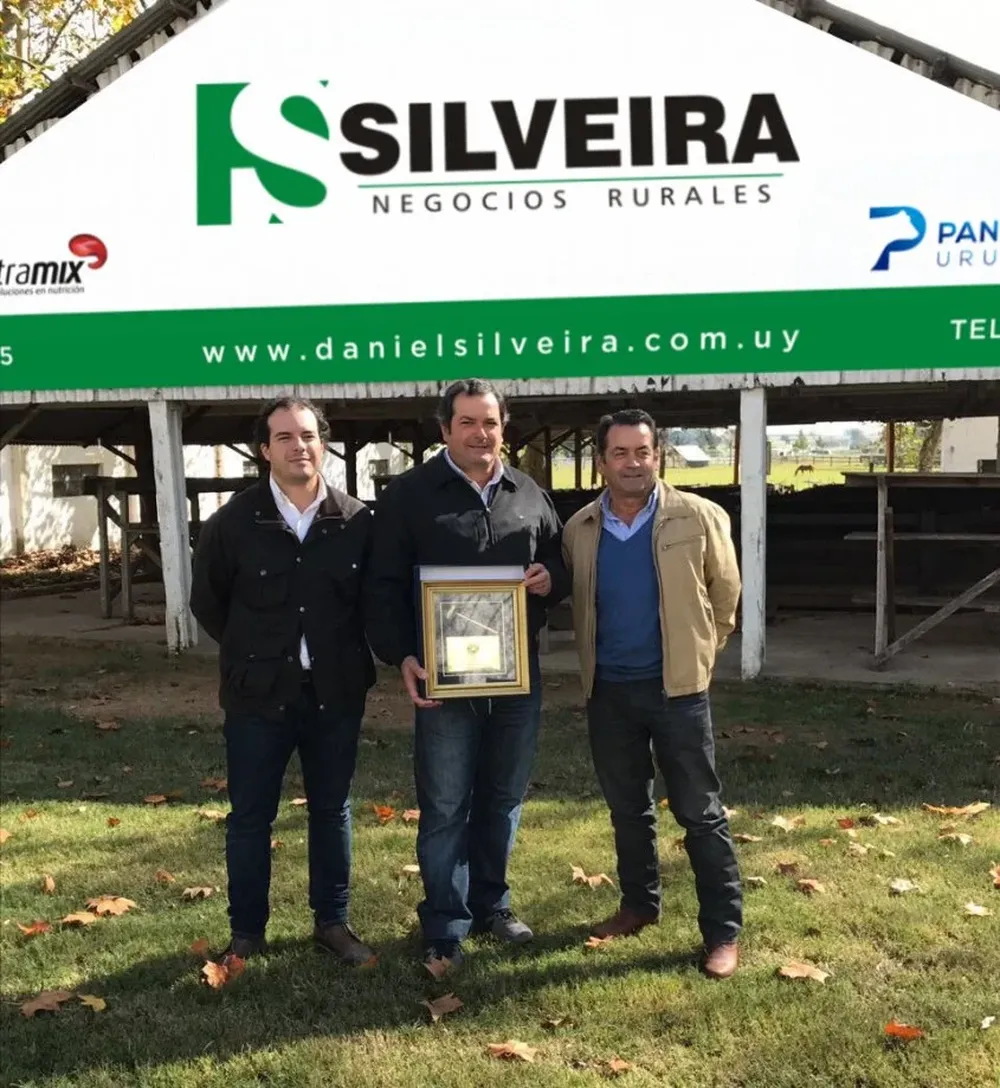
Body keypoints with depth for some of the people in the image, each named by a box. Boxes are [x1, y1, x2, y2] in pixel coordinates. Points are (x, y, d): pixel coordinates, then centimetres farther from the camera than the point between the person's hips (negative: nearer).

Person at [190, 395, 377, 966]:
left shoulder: (357, 520, -5)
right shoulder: (234, 521, -6)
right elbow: (207, 602, 6)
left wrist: (344, 655, 5)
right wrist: (253, 652, 8)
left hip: (336, 693, 1)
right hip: (259, 694, -1)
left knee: (332, 810, 14)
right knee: (251, 816, 9)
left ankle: (333, 922, 29)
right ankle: (247, 933, 24)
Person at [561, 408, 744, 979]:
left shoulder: (700, 518, -9)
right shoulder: (579, 529, 1)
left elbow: (726, 594, 3)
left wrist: (697, 651, 9)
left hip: (676, 685, -3)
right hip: (608, 689, 4)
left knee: (700, 812, 2)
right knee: (627, 807, 17)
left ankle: (724, 931, 12)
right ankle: (639, 904, 34)